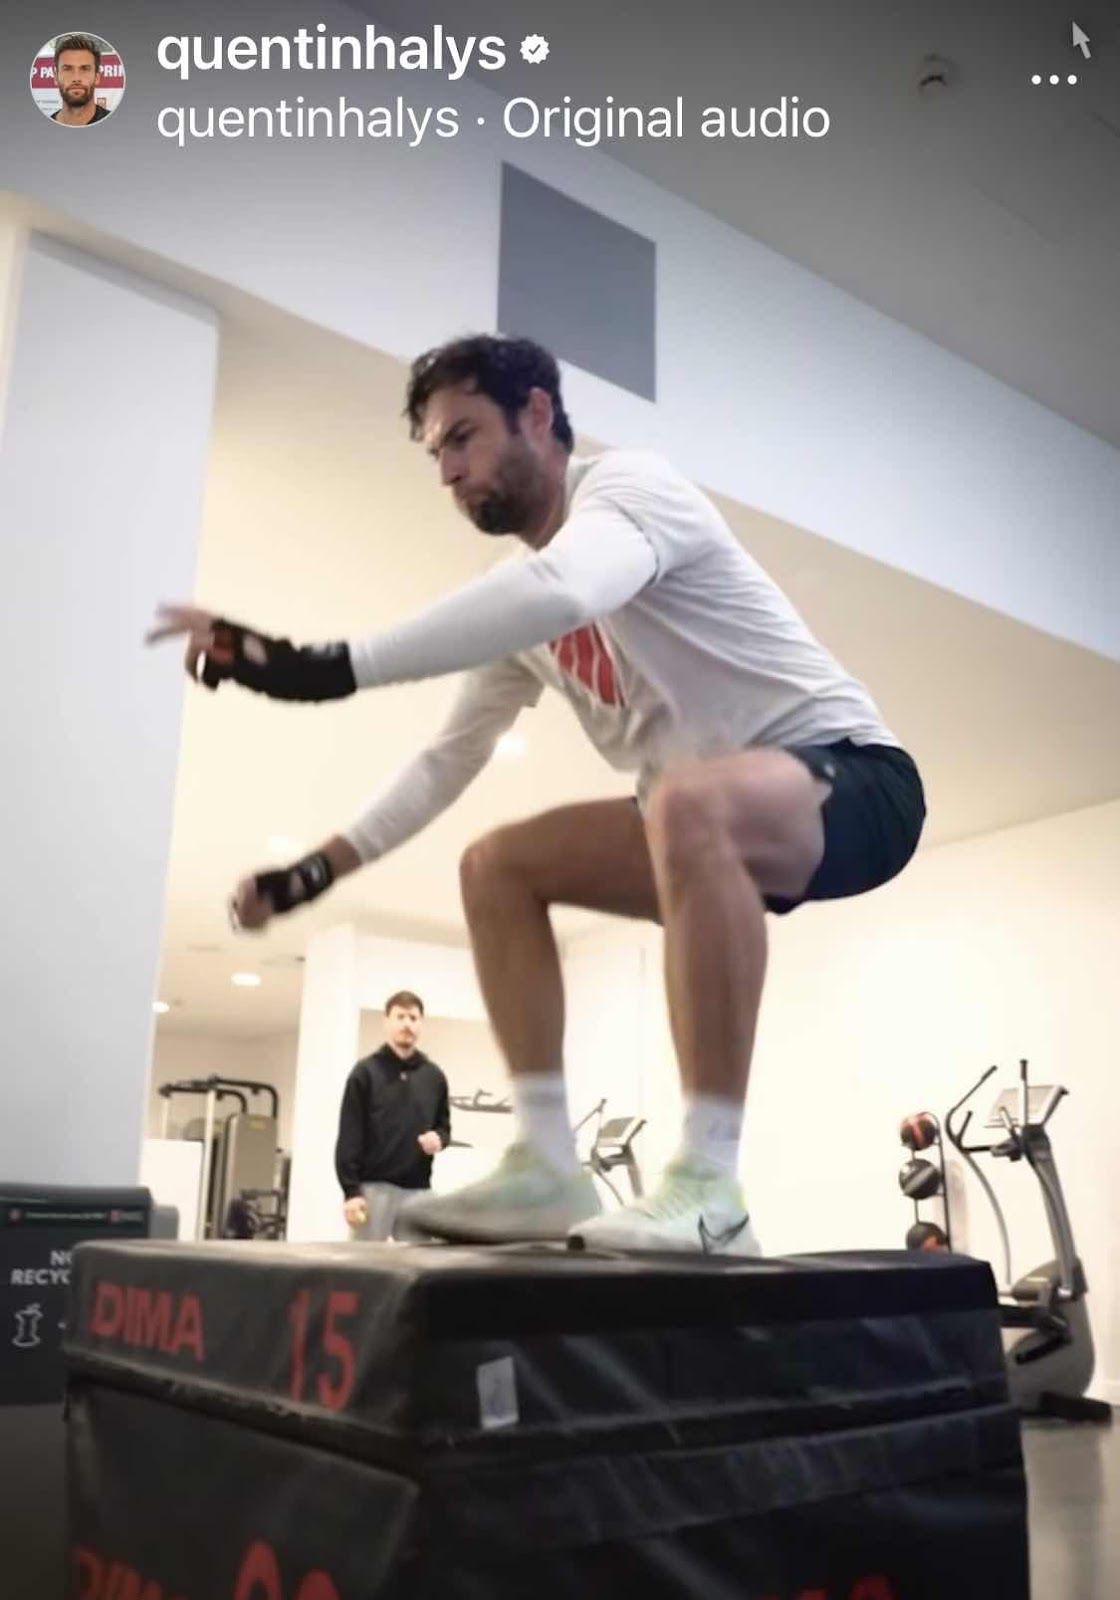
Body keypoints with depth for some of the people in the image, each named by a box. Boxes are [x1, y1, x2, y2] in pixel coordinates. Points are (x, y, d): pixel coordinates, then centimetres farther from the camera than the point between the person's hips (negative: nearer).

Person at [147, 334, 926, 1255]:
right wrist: (315, 871, 6)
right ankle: (547, 1165, -1)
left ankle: (709, 1187, -30)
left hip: (855, 777, -8)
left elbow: (560, 592, -38)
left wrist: (325, 668, -41)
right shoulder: (525, 607, 10)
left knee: (691, 802, -39)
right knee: (497, 865, 1)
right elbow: (450, 758, 14)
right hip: (716, 822, 8)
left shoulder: (627, 484, -14)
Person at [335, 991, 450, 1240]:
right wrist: (351, 1190, -11)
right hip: (373, 1187, -4)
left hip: (418, 1190, 4)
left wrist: (439, 1138, -6)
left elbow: (444, 1126, 19)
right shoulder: (366, 1072, -1)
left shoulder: (434, 1077, 11)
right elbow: (349, 1136, -4)